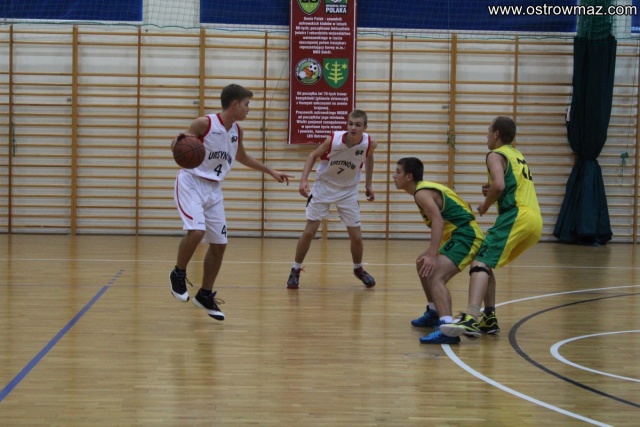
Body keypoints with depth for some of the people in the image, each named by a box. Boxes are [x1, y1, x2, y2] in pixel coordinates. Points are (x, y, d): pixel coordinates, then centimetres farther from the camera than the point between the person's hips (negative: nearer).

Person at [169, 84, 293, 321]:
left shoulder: (237, 130, 6)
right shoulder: (204, 123, -15)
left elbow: (242, 157, 25)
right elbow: (179, 144, -8)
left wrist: (270, 171, 27)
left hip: (213, 189, 7)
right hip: (191, 183, -7)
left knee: (219, 243, 5)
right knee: (196, 230, -28)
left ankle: (205, 295, 20)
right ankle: (178, 274, -3)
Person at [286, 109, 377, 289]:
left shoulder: (370, 144, -19)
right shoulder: (333, 140, -26)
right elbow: (313, 155, -9)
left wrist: (368, 184, 7)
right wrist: (304, 179, -22)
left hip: (348, 191, 2)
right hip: (323, 187, -2)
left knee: (356, 236, 3)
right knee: (309, 231, -5)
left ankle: (358, 269, 31)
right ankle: (295, 271, 13)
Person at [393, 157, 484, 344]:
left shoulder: (422, 193, -13)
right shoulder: (427, 188, 17)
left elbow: (438, 220, -29)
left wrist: (432, 255, -38)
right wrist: (431, 252, 23)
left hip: (466, 236, -11)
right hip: (462, 235, 11)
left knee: (436, 276, -28)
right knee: (423, 264, 27)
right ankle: (434, 313, 36)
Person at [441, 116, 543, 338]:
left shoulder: (496, 155, 1)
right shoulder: (518, 156, 28)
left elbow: (499, 185, -17)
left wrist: (485, 205, 0)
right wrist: (491, 191, 18)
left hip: (517, 216, -9)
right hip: (534, 220, 9)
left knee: (480, 262, -19)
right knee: (486, 262, 21)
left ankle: (471, 318, -38)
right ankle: (489, 318, 15)